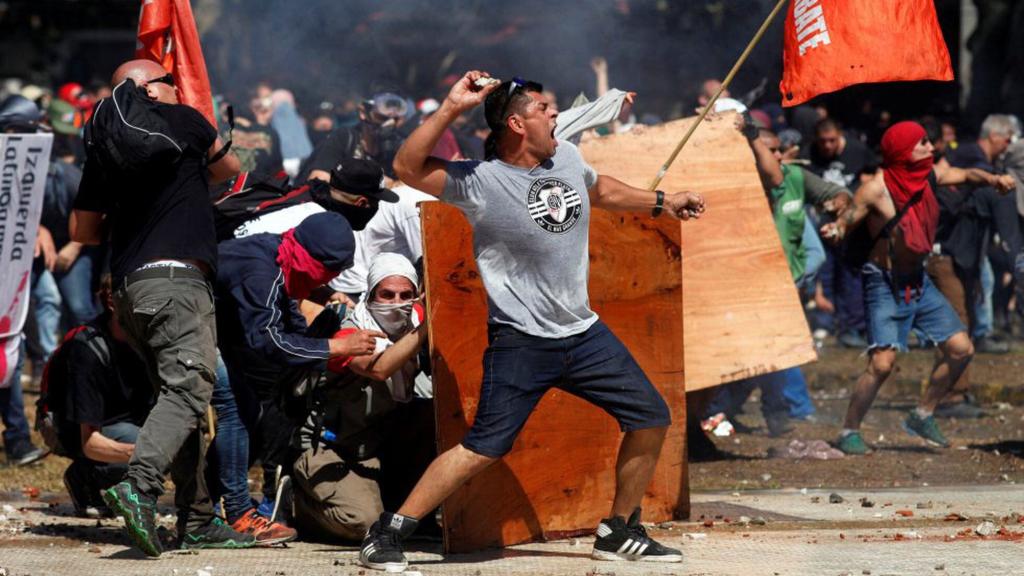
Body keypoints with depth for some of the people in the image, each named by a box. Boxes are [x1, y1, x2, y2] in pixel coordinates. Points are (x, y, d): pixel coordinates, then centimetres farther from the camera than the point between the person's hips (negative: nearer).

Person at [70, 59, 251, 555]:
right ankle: (140, 485, -37)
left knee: (181, 395, 10)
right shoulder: (181, 120, 4)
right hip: (174, 276, -7)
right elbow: (229, 168, 22)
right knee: (187, 390, -17)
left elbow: (81, 230, 21)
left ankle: (197, 520, 8)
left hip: (127, 286, 7)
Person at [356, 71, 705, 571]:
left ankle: (619, 533, 21)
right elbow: (407, 168, -26)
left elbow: (600, 191, 28)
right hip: (520, 342, -7)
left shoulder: (567, 157, 5)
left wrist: (661, 203, 32)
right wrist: (451, 108, -32)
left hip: (583, 332, 7)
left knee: (650, 418, 7)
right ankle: (386, 534, -6)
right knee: (485, 448, -13)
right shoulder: (481, 181, -15)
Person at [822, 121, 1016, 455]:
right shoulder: (876, 190, -19)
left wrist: (992, 179, -6)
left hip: (918, 282, 8)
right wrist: (834, 231, -43)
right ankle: (849, 433, -3)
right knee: (882, 363, -19)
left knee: (961, 350, 6)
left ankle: (921, 417, 21)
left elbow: (965, 175, 14)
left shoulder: (928, 175, 1)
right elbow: (845, 223, -19)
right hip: (885, 285, -8)